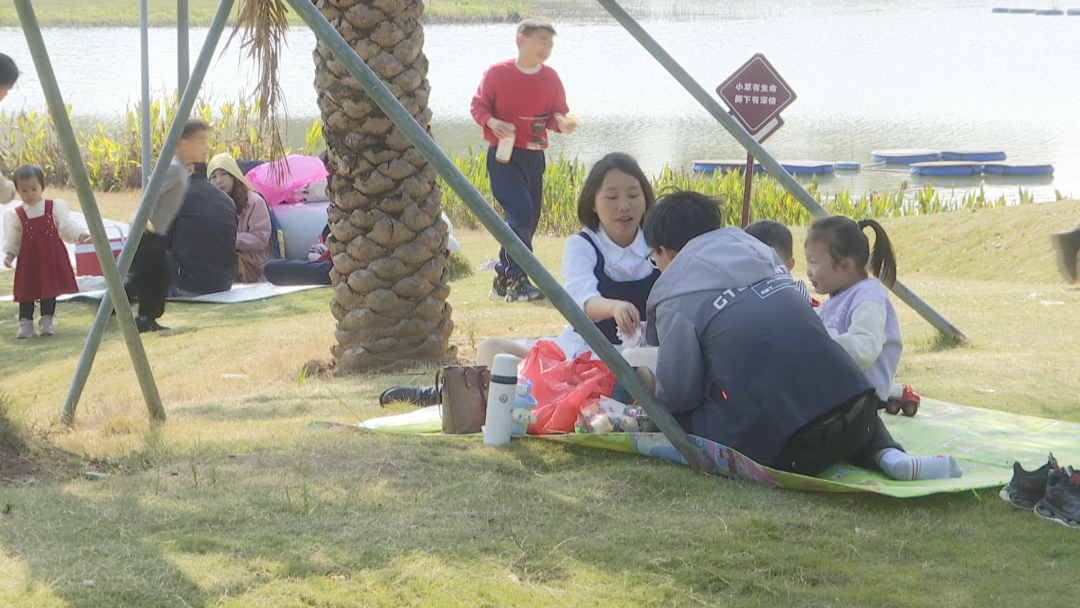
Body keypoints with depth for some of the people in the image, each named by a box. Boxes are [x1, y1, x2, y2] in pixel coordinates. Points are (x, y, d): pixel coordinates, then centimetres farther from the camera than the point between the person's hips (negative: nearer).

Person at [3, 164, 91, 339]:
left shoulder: (55, 207, 1)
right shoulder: (15, 215, 2)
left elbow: (67, 227, -1)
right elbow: (12, 239, 4)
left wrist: (80, 235, -16)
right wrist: (9, 254, -9)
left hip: (52, 257, 0)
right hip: (28, 259, 0)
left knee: (50, 287, 3)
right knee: (27, 290, 0)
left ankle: (46, 321, 14)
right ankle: (25, 323, 7)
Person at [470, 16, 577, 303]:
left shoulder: (550, 78, 6)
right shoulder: (497, 73, -6)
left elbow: (557, 114, 9)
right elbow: (478, 105, -1)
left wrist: (562, 123, -14)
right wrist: (492, 122, -21)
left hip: (534, 157, 6)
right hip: (504, 156, -6)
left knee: (529, 219, 7)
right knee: (521, 213, -18)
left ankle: (503, 277, 21)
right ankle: (517, 281, -14)